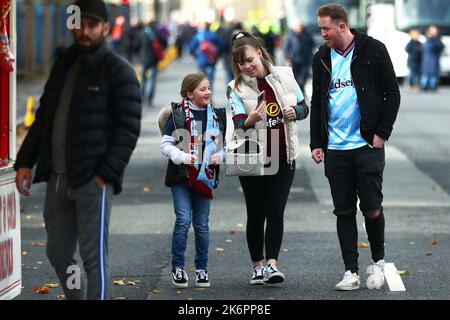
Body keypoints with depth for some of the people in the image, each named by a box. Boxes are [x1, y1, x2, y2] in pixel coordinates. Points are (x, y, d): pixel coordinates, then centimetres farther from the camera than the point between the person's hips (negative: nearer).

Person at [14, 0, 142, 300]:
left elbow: (128, 128, -10)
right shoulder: (64, 65, 16)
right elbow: (44, 116, 21)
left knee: (94, 256, -4)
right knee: (58, 254, 11)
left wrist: (106, 173, -17)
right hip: (57, 178, 7)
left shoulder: (118, 71, -5)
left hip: (93, 180, -7)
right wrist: (26, 161, 11)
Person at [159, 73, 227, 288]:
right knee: (183, 220, -10)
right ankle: (178, 268, 1)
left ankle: (201, 268, 17)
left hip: (206, 177, 4)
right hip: (182, 176, -3)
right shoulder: (179, 115, -6)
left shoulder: (217, 115, 7)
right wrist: (182, 157, -19)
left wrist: (220, 156, -5)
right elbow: (166, 144, -5)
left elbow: (226, 144, 15)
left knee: (202, 224, 7)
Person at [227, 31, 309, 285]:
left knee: (276, 212, -4)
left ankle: (272, 264, -5)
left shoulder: (285, 76, 1)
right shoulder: (236, 88, -5)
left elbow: (304, 108, 11)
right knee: (256, 214, 6)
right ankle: (258, 267, 16)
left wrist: (295, 111, -12)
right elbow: (238, 125, -15)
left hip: (283, 157, 1)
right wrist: (250, 120, -37)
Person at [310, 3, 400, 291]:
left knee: (371, 208, -3)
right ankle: (351, 272, 8)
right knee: (344, 211, 4)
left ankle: (378, 261, 19)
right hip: (335, 149, 4)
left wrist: (382, 133, -8)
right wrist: (316, 143, 9)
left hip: (367, 145, -4)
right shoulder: (322, 58, 10)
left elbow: (392, 93, -1)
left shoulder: (373, 50, -3)